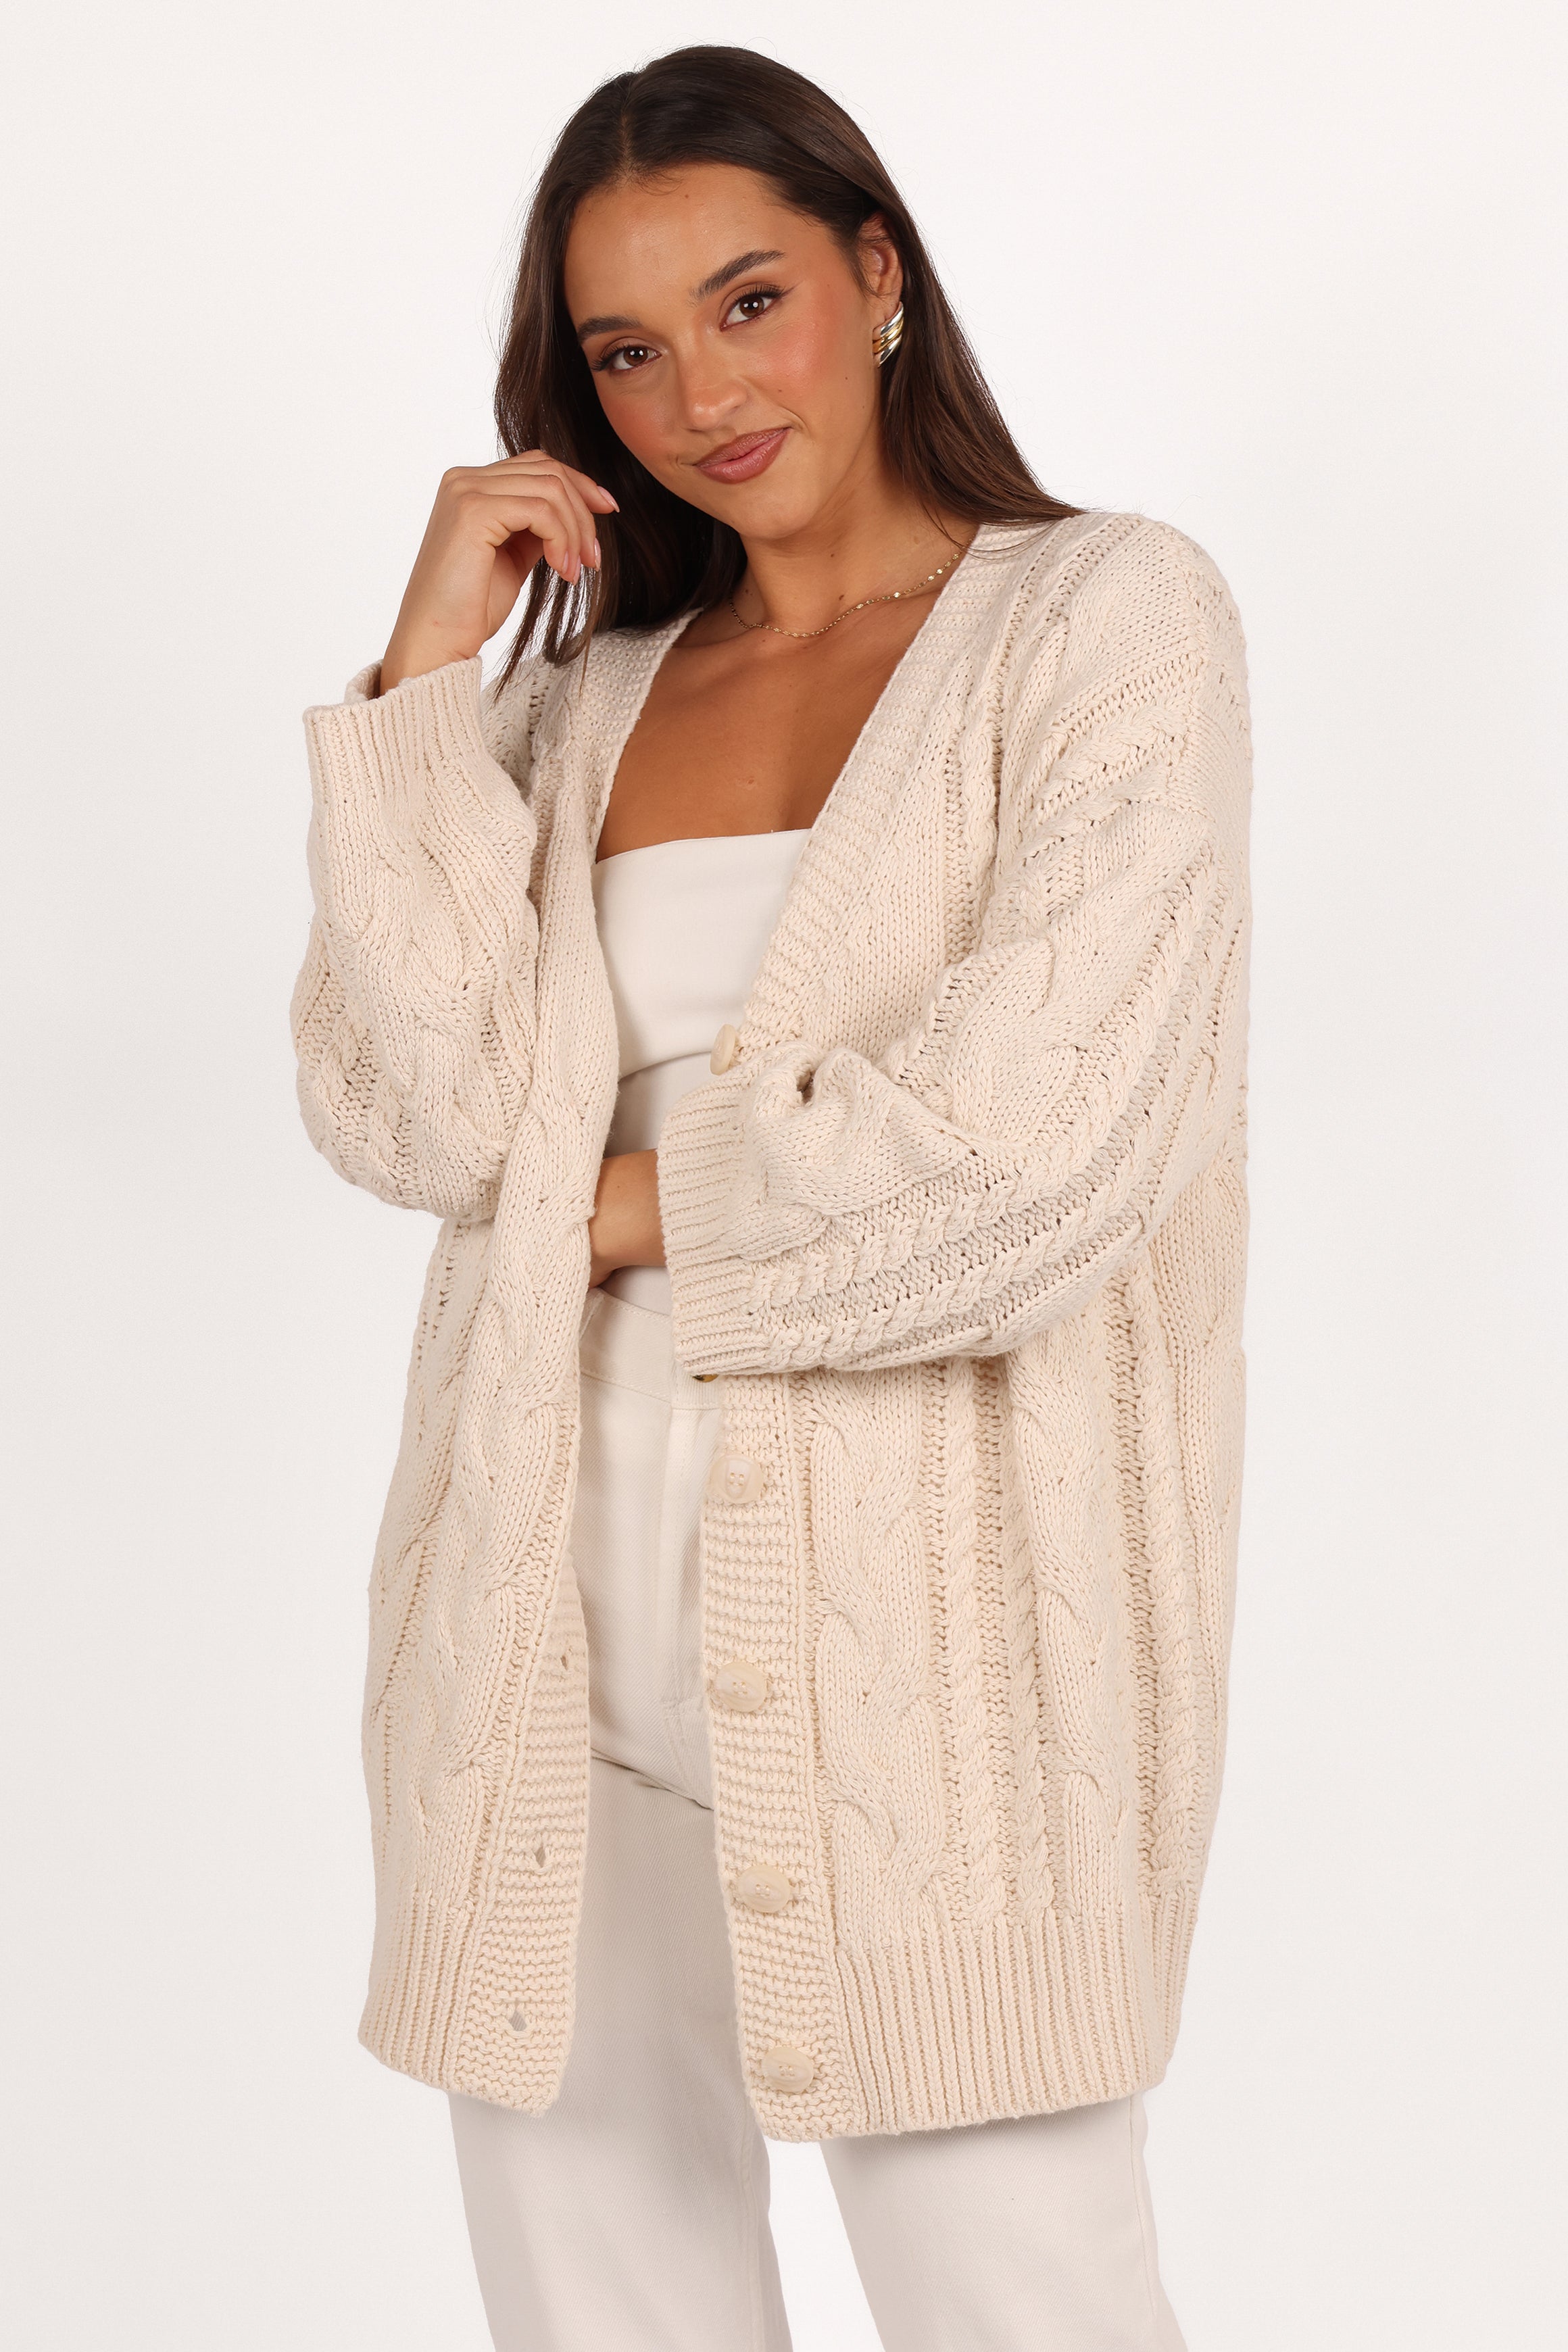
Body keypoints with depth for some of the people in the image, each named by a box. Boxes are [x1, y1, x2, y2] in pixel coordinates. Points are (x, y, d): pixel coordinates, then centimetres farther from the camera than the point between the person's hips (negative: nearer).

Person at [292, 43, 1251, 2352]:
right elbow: (411, 1116, -3)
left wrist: (646, 1197, -3)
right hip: (564, 1642, 5)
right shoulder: (582, 697, 13)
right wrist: (426, 665, -3)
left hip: (925, 1642, -4)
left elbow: (1038, 1148, -14)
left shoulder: (1107, 619, -1)